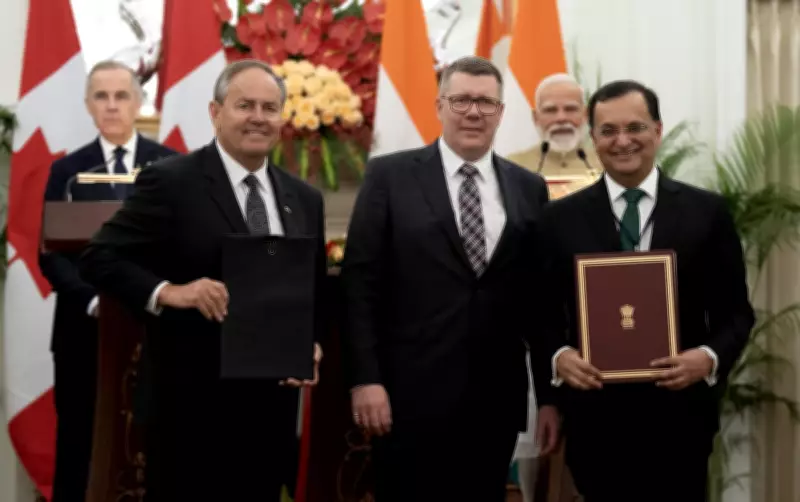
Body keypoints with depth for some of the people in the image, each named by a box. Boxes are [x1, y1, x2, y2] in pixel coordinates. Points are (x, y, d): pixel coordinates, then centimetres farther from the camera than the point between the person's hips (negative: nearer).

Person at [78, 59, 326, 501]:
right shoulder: (169, 182, -7)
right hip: (191, 402, -5)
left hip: (272, 403, 5)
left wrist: (312, 345, -1)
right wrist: (165, 292, -23)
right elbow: (99, 258, -8)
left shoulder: (305, 198, 10)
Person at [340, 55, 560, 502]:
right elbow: (360, 283, -3)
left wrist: (550, 395, 6)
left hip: (496, 401, 3)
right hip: (411, 396, -3)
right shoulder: (390, 176, 1)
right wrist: (364, 379, -10)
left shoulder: (530, 190, 9)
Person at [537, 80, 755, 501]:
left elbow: (735, 311, 4)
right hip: (595, 416, 0)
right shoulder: (561, 218, 3)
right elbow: (544, 312, 6)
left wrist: (710, 357, -15)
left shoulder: (707, 211, 2)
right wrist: (558, 356, -13)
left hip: (679, 415, 0)